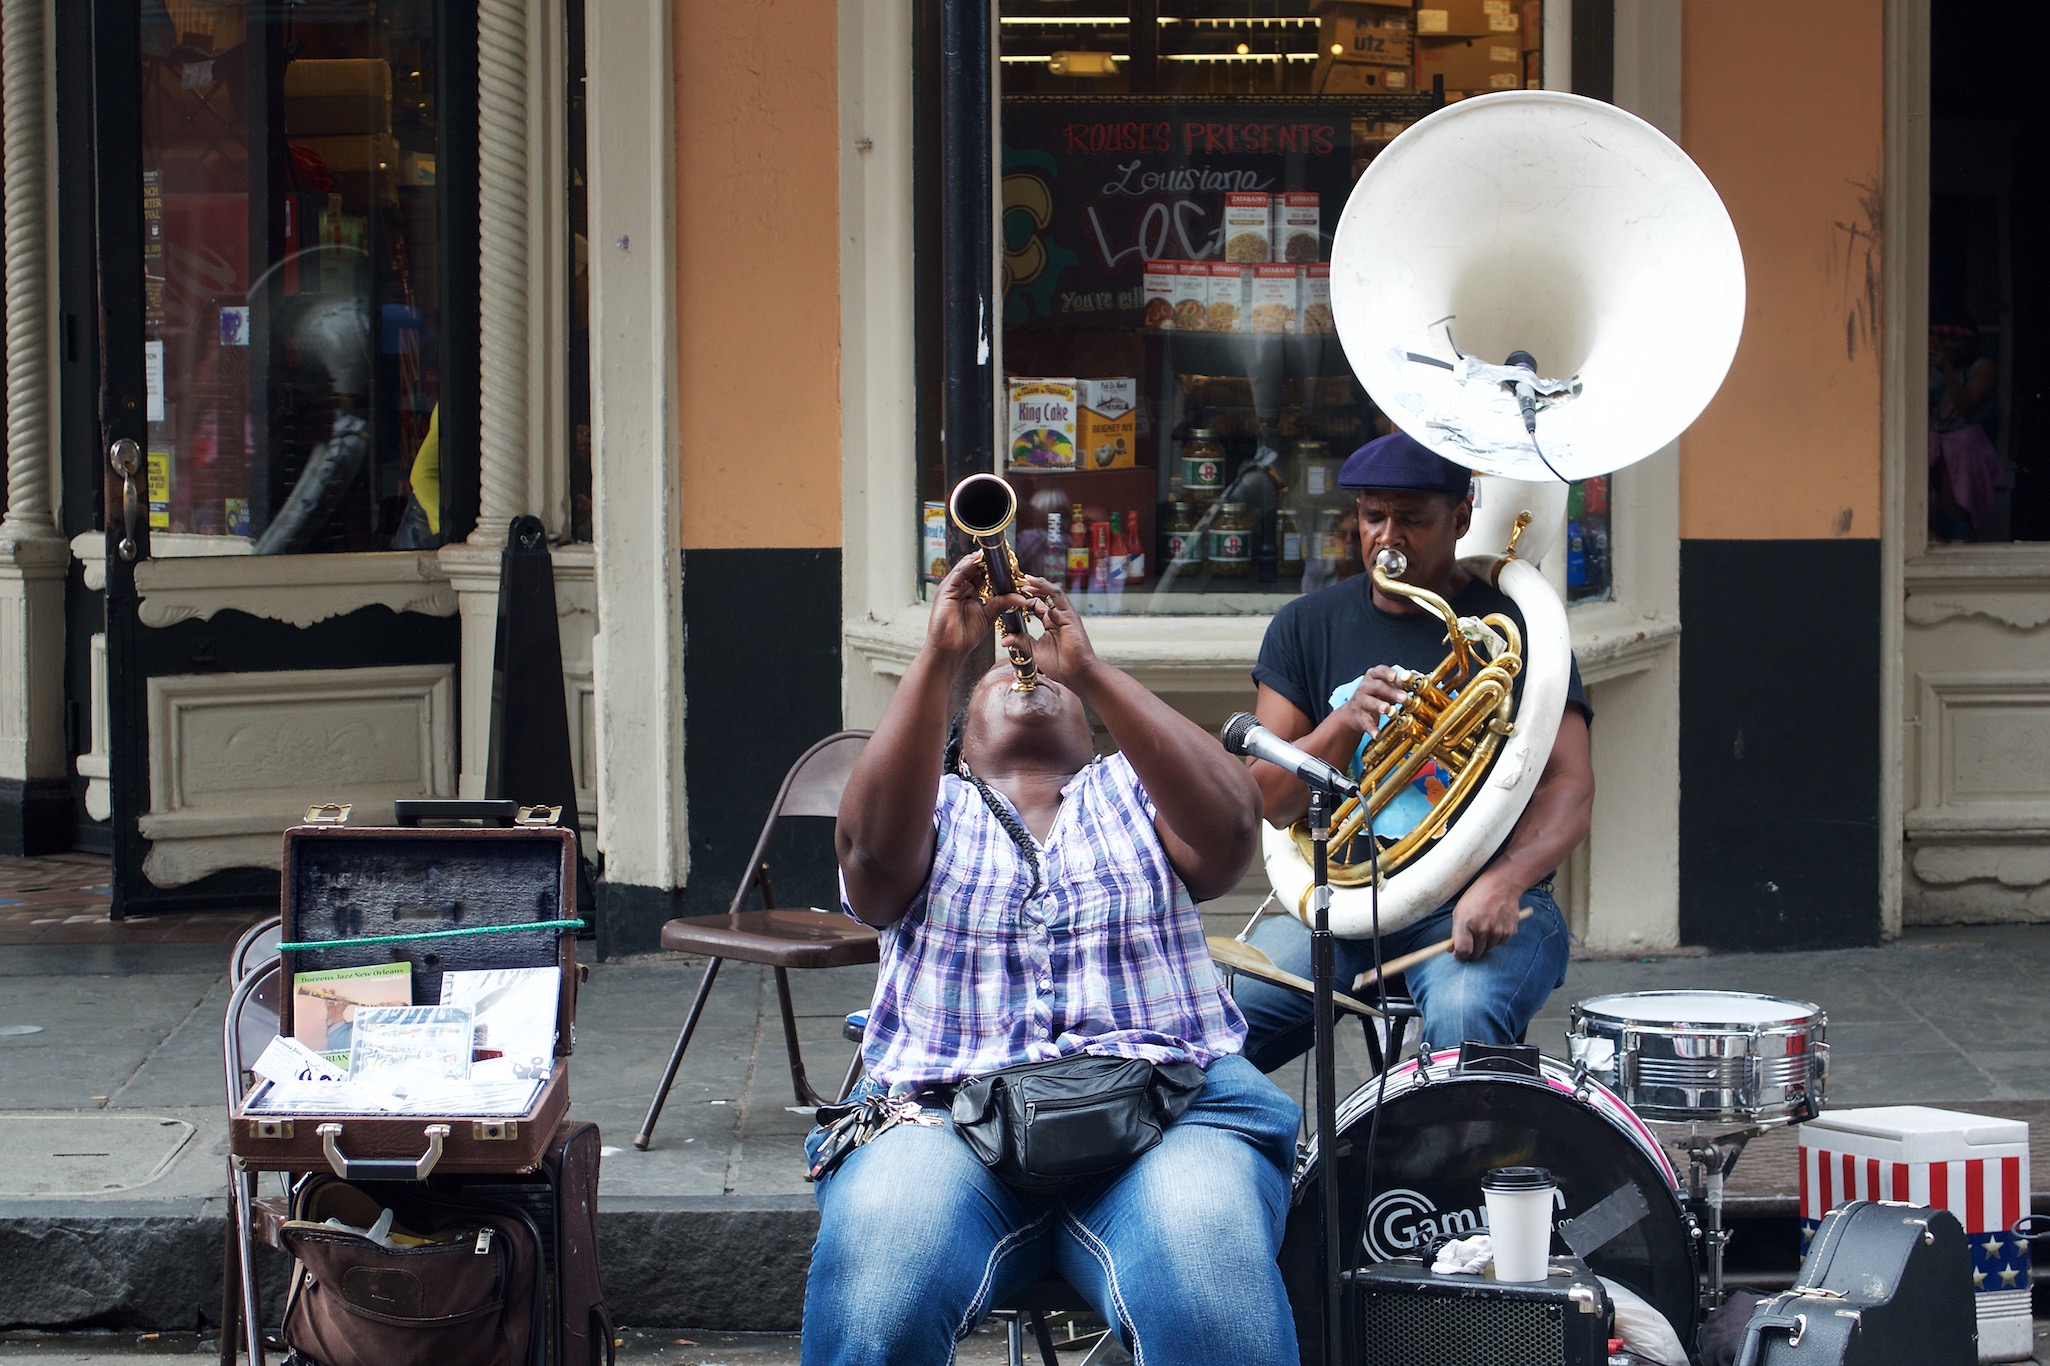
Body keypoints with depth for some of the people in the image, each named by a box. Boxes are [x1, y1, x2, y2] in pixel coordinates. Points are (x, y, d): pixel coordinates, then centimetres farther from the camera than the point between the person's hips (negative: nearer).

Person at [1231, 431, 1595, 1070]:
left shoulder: (1511, 626, 2)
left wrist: (1504, 882, -26)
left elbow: (1570, 784, -7)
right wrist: (1344, 724, -15)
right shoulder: (1308, 628, 10)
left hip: (1479, 905, -3)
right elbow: (1268, 801, 5)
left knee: (1464, 1015, -35)